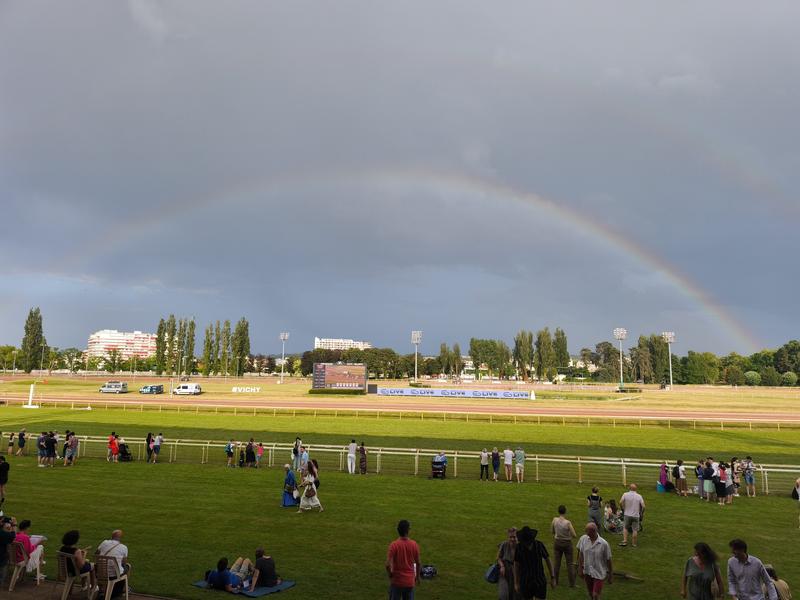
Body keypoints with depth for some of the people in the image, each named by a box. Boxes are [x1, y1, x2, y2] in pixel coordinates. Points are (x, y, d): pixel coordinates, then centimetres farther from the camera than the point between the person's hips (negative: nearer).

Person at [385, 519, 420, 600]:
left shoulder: (394, 545, -17)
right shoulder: (414, 545, -7)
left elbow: (388, 565, -22)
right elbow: (418, 563, 4)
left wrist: (390, 575, -3)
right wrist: (417, 577, 19)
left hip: (396, 581, -2)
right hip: (410, 581, 2)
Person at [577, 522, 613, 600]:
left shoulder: (604, 544, -20)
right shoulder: (583, 539, -11)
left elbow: (608, 560, -9)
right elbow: (580, 554, 2)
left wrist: (611, 575, -1)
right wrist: (580, 568, 4)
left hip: (599, 573, -4)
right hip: (587, 572, 4)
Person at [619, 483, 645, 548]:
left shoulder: (625, 494, -7)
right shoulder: (639, 496, -5)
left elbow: (620, 502, -15)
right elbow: (643, 506, -9)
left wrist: (623, 509, 1)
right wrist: (641, 513, 7)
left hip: (627, 514, 0)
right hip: (636, 515, 0)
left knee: (625, 528, 15)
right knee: (635, 530, 9)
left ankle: (625, 541, 8)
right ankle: (634, 544, 15)